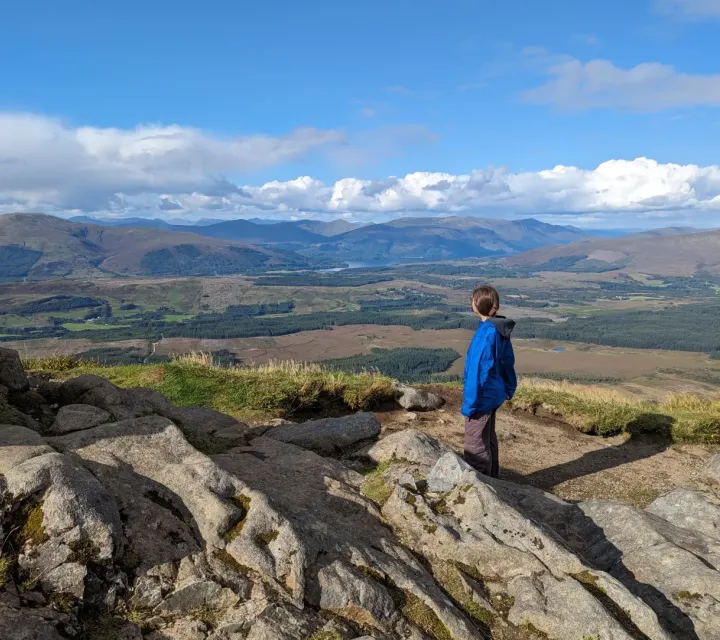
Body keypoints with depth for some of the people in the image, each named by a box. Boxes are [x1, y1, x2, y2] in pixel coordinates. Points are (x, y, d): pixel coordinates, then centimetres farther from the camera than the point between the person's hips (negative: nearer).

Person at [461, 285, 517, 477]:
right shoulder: (501, 329, 3)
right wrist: (509, 389, 22)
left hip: (482, 398, -10)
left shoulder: (486, 333, -24)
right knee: (488, 441, 23)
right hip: (494, 395, 10)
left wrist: (471, 403, -19)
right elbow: (507, 361, 12)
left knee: (476, 447, 2)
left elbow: (478, 371, -24)